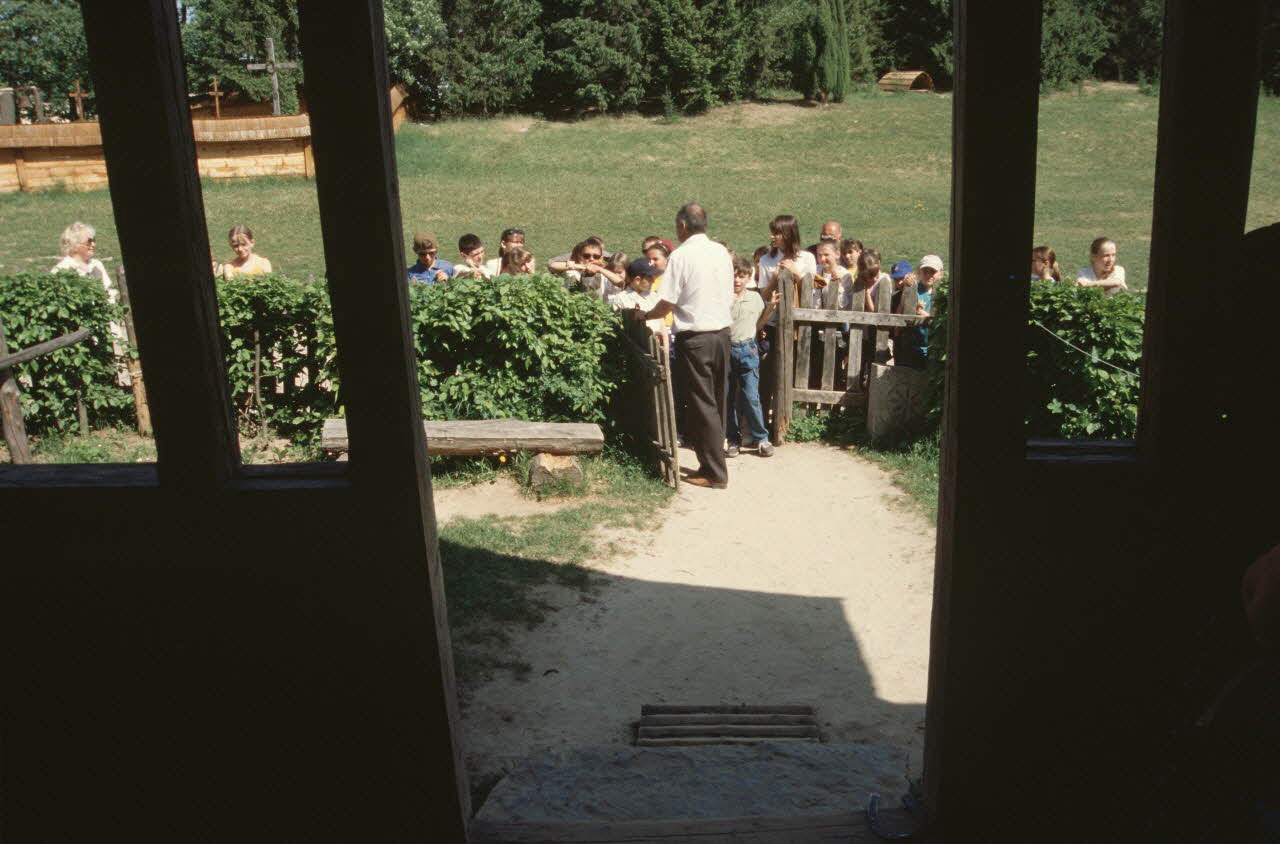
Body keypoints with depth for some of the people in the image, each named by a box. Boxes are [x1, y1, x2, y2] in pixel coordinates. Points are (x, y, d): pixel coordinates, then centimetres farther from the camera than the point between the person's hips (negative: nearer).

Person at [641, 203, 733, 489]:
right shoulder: (722, 252, 7)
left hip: (695, 338, -6)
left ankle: (715, 473, 3)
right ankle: (713, 462, 23)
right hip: (722, 333, 6)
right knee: (717, 402, 14)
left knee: (702, 404, 0)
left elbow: (667, 304, -12)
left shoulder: (681, 255, -12)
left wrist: (645, 316, 5)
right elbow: (730, 298, 13)